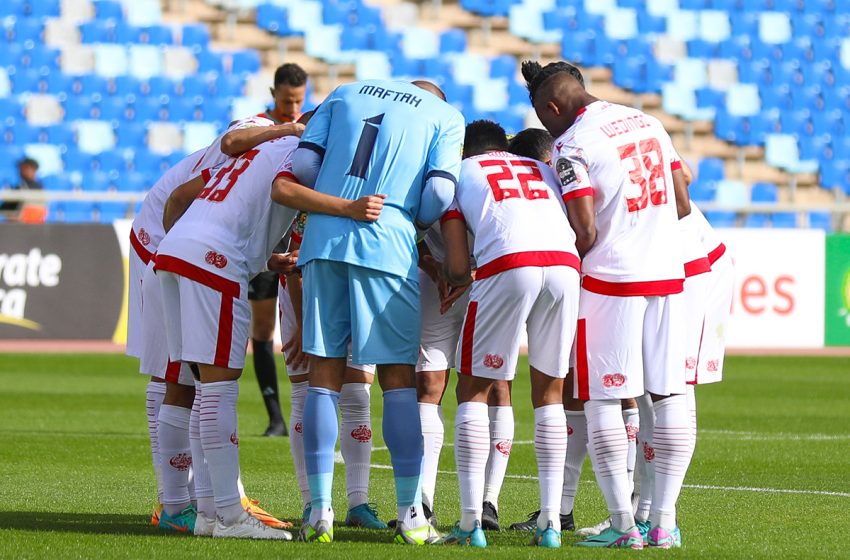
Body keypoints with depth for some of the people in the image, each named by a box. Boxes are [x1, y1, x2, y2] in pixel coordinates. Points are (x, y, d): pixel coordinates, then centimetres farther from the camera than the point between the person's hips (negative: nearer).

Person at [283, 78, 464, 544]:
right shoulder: (445, 116, 13)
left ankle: (320, 510, 4)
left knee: (325, 373, 6)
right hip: (386, 243, -2)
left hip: (323, 235, 3)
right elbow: (439, 194, -1)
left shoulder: (346, 93, 21)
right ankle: (410, 513, 2)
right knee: (398, 377, 4)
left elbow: (303, 165, 10)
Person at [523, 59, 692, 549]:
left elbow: (586, 231, -13)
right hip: (668, 271, 6)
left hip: (610, 279, -6)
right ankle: (664, 522, 8)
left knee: (603, 400, 1)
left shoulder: (572, 145, -8)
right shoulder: (650, 124, 12)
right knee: (670, 395, 8)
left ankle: (624, 525, -4)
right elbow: (683, 205, 14)